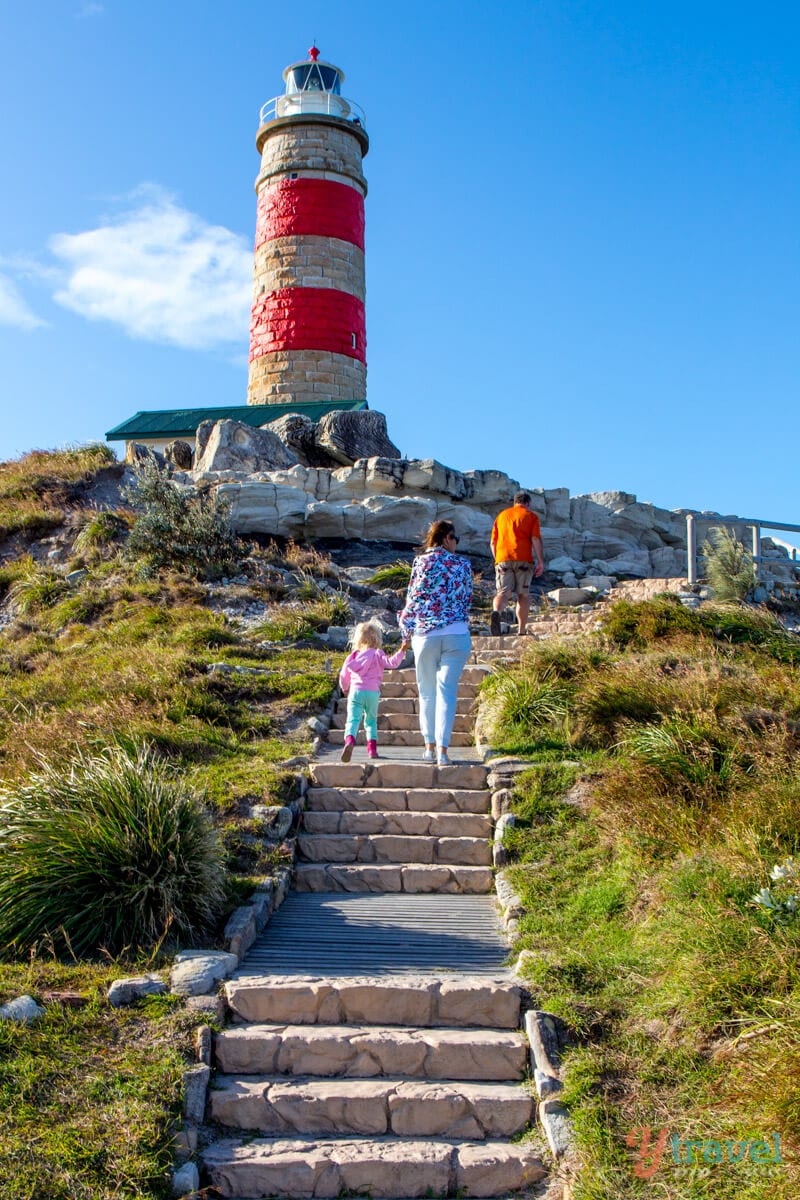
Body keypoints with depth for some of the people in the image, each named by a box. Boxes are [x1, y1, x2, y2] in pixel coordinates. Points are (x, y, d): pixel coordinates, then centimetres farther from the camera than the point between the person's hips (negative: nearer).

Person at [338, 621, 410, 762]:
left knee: (353, 719, -10)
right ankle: (372, 748, 11)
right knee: (371, 720, 17)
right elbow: (392, 663, -12)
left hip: (355, 691, 1)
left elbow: (343, 676, 19)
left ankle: (349, 741, -37)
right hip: (372, 692, -1)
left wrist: (345, 688, 36)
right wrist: (402, 650, -13)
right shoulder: (377, 654, 5)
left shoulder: (353, 656, 15)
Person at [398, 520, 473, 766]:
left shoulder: (421, 562, 1)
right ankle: (442, 750, -5)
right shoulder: (463, 564, 4)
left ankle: (430, 747, 14)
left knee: (427, 692, 12)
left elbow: (412, 598, 1)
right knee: (447, 691, 1)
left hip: (425, 634, 0)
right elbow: (467, 599, 10)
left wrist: (407, 631, 11)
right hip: (457, 635, 0)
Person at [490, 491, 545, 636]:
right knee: (523, 595, 7)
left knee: (503, 592, -5)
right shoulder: (531, 516, 9)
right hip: (524, 559, -2)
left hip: (503, 559, 2)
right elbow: (536, 540, -3)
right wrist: (541, 562, -2)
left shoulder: (502, 515, 20)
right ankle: (522, 631, 6)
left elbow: (493, 542, 17)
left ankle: (496, 613, -38)